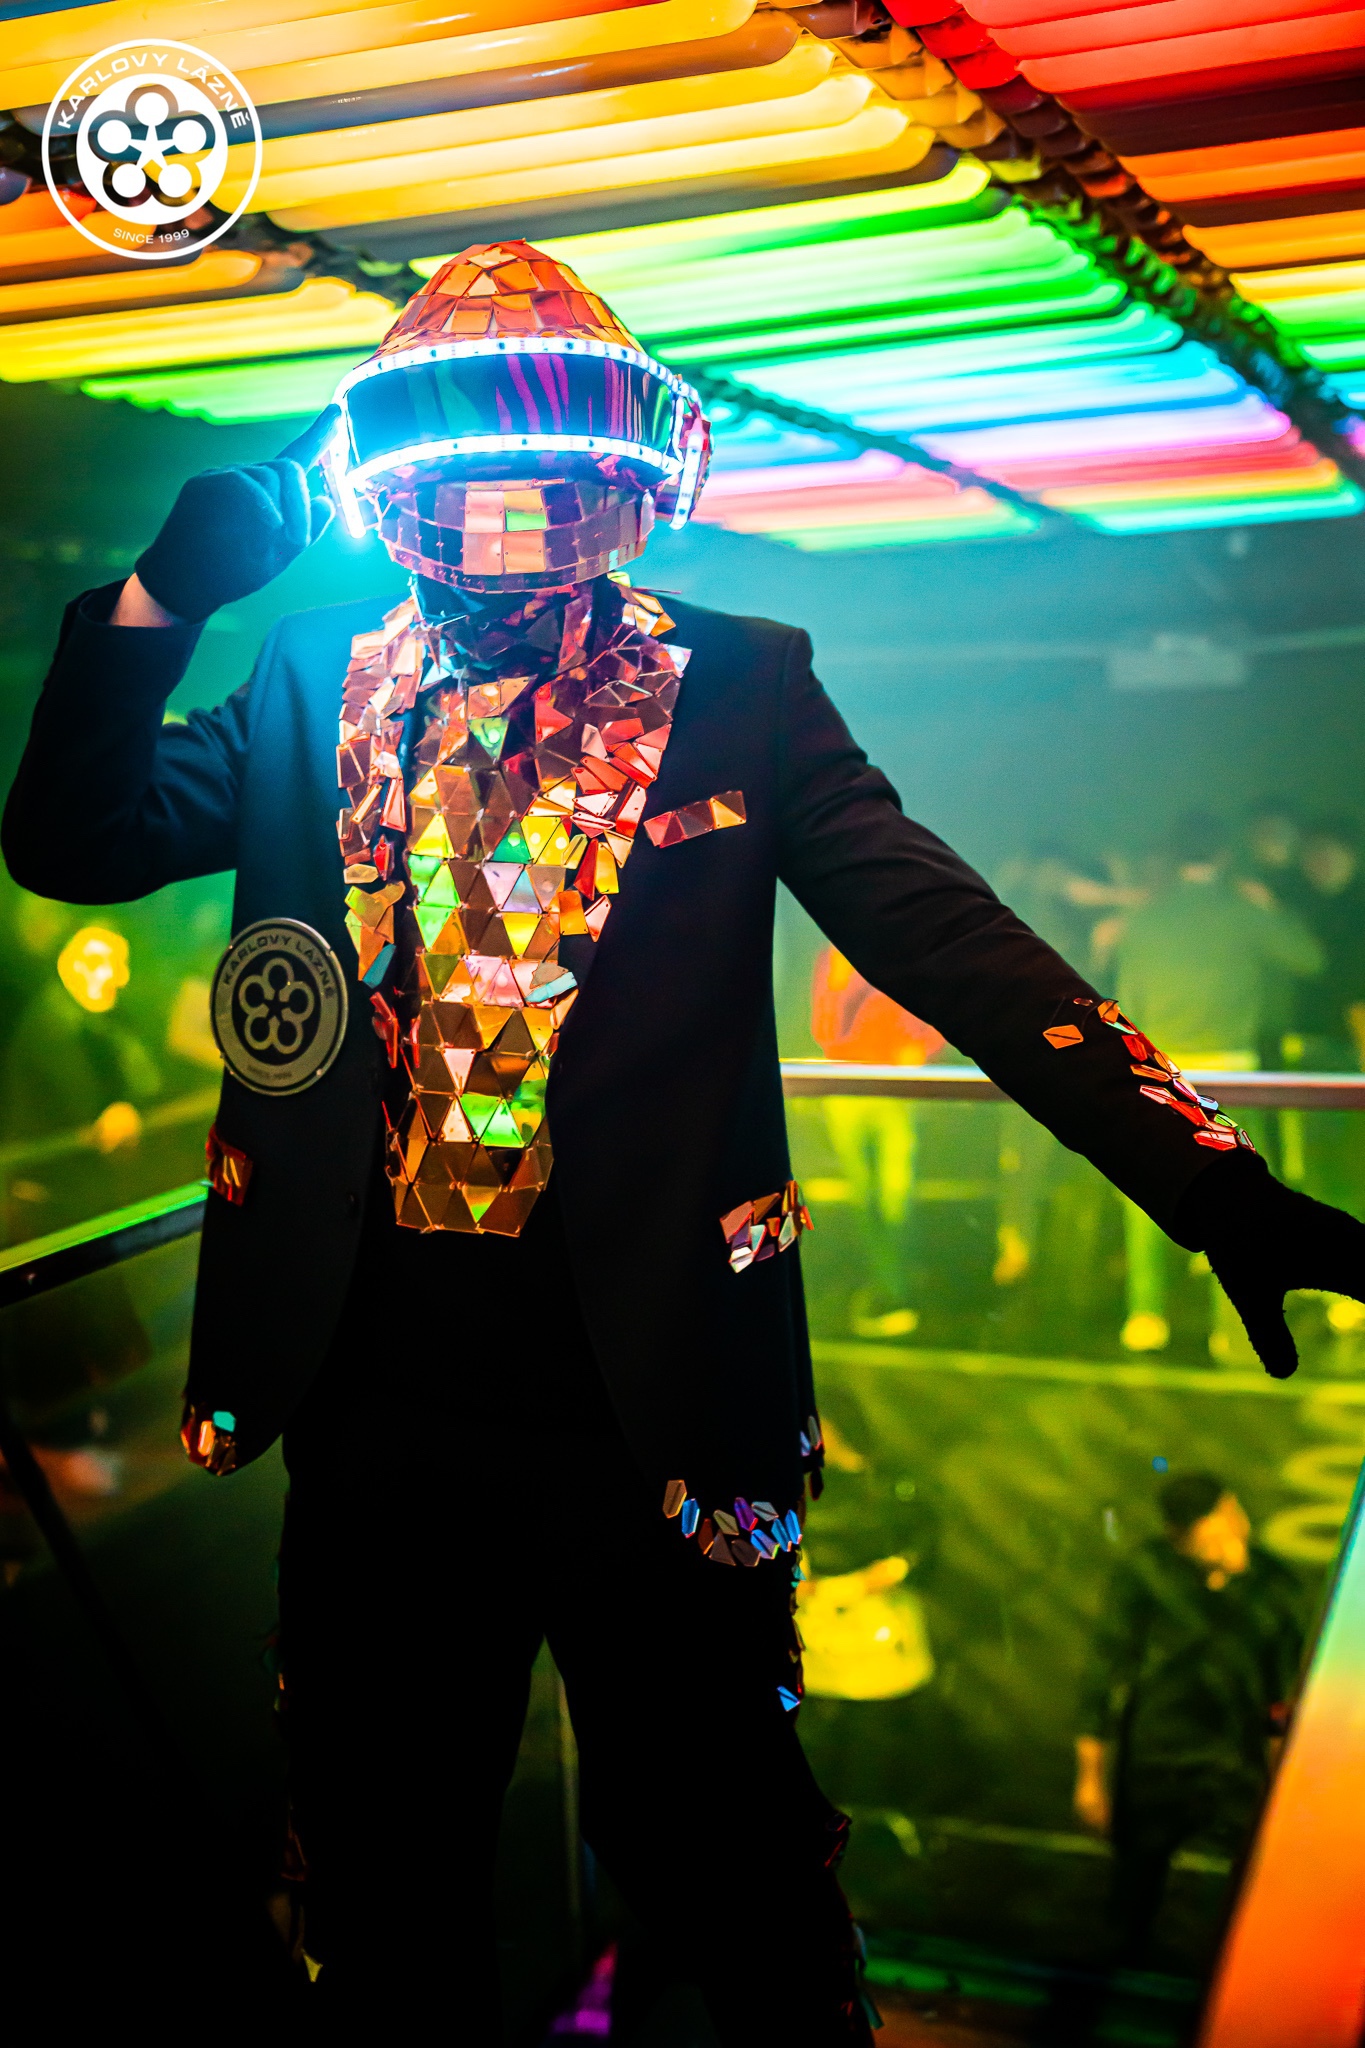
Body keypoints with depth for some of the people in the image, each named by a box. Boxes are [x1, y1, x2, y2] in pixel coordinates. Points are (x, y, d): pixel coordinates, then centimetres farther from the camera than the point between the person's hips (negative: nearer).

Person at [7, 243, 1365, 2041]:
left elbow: (941, 930, -12)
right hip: (374, 1404, 3)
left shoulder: (737, 690, -2)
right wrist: (165, 592, -13)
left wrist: (1205, 1173, -23)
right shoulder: (315, 690, 6)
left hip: (649, 1405, -2)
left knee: (716, 1864, 15)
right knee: (387, 1892, 20)